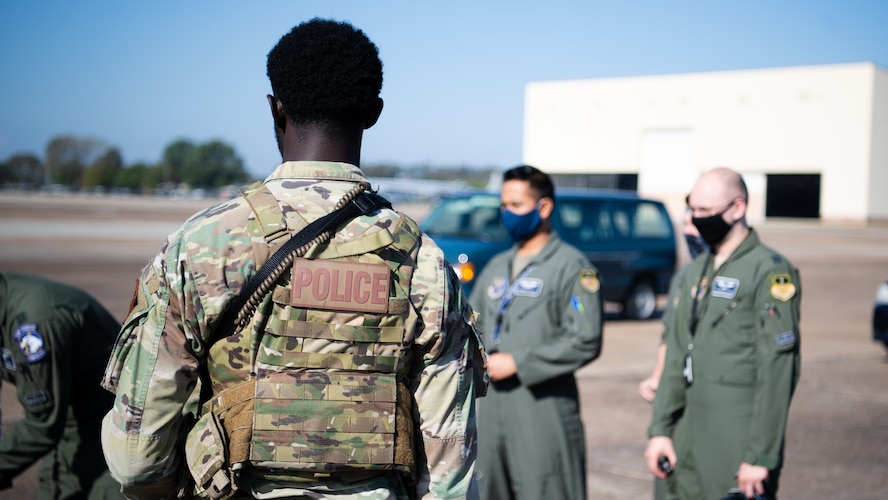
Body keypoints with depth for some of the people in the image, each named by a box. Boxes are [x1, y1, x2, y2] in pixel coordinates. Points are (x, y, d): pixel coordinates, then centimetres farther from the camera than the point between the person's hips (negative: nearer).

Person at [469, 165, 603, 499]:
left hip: (544, 409, -7)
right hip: (491, 409, 7)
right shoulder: (497, 267, 17)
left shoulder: (571, 266, -5)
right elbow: (472, 324, 22)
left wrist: (517, 363, -14)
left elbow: (585, 342, -13)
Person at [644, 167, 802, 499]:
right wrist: (659, 429, 10)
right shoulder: (696, 272, 14)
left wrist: (761, 456, -17)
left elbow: (777, 373, -14)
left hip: (739, 438, -7)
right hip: (690, 434, 7)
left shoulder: (771, 273, -10)